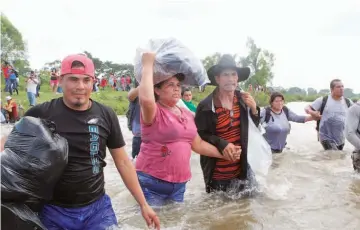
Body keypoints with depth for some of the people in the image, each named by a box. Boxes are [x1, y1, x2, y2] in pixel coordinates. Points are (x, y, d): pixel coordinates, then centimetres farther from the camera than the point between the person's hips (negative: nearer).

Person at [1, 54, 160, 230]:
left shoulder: (106, 116, -4)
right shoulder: (41, 114, -9)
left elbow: (122, 162, 1)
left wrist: (143, 204, 3)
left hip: (98, 208, 1)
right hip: (53, 211, 0)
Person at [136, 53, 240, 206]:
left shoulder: (187, 115, 9)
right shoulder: (154, 112, -11)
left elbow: (198, 144, 16)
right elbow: (146, 99, -35)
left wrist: (225, 154, 12)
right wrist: (148, 65, -24)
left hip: (179, 183, 7)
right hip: (152, 182, -6)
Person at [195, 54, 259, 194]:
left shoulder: (243, 100, -1)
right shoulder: (206, 105, -16)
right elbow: (199, 135, -14)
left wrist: (254, 109, -9)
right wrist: (221, 144, -28)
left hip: (242, 168, 4)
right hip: (217, 173, -3)